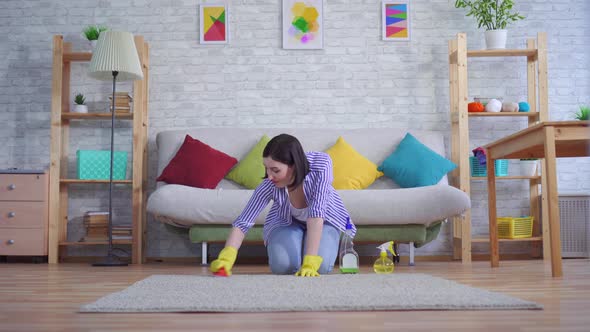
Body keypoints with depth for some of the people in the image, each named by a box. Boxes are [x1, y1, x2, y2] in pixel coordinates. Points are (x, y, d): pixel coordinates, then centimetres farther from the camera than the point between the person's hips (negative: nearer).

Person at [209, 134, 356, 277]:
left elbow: (316, 214, -41)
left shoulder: (320, 166, -38)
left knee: (320, 265, -25)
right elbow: (243, 222, -31)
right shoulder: (269, 185, -33)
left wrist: (309, 264, -45)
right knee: (282, 265, -24)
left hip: (324, 221, -1)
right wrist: (226, 258, -47)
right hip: (286, 221, 1)